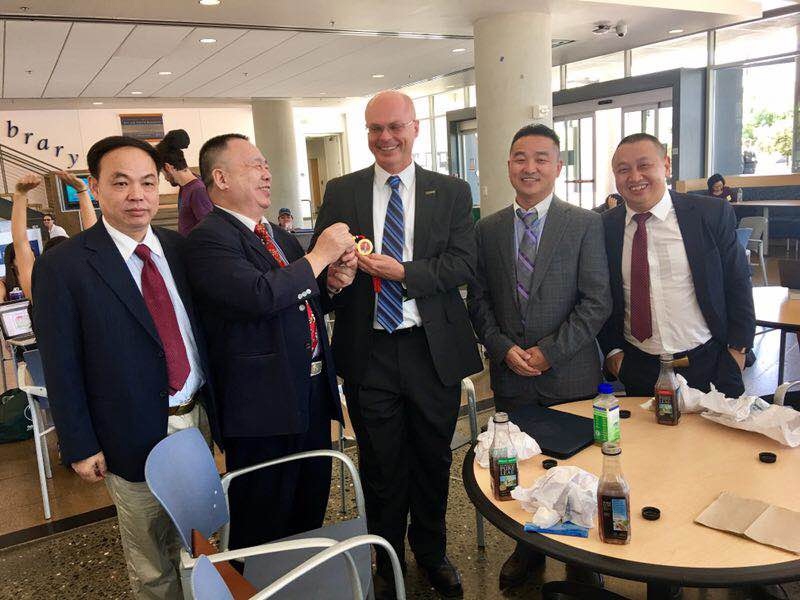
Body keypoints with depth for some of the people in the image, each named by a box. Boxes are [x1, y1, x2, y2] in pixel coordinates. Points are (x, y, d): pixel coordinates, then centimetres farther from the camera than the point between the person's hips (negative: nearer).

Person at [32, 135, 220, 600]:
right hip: (135, 437, -4)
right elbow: (61, 367, -9)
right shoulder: (62, 266, -11)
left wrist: (216, 404, 9)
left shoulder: (180, 248, 3)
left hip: (197, 419, 4)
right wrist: (80, 447, -8)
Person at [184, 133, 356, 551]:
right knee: (263, 531, 8)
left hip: (313, 391, 9)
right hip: (263, 403, -8)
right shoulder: (209, 239, -14)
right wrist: (321, 254, -19)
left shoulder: (280, 236, 13)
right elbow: (260, 296, -30)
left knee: (311, 510, 22)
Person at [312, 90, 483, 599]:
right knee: (381, 466, 14)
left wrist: (402, 272, -20)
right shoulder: (340, 192, 5)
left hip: (433, 349, 0)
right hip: (368, 351, 0)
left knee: (434, 460, 17)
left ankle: (432, 552, 41)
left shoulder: (452, 192, 2)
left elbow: (464, 264, -8)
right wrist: (331, 275, -20)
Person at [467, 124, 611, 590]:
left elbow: (597, 302, -8)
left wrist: (550, 351, -14)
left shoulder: (585, 224, -3)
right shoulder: (488, 229, 6)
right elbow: (479, 301, 6)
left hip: (570, 376, -2)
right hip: (510, 376, 3)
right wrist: (503, 348, -8)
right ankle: (529, 547, 36)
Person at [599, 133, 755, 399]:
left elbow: (738, 284, 1)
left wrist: (738, 348, -1)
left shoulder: (713, 214, -6)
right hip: (638, 368, 1)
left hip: (709, 365, -1)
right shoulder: (605, 226, -2)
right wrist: (612, 350, 1)